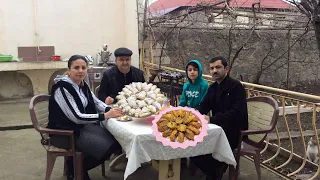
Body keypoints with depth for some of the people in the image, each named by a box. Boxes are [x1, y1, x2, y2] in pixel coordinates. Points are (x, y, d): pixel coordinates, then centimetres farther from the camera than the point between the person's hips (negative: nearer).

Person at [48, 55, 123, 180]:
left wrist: (111, 110, -11)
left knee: (116, 140, -4)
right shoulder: (62, 88, -21)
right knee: (105, 147, -21)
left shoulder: (82, 84, 4)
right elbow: (76, 117, -26)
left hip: (82, 126, 8)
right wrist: (105, 116, -28)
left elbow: (96, 102, 11)